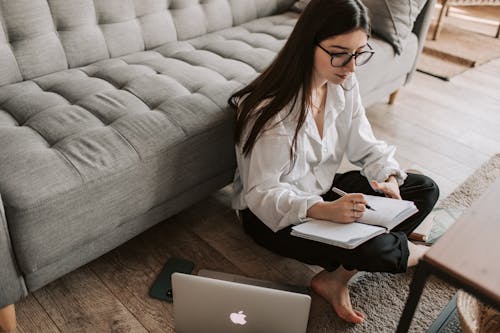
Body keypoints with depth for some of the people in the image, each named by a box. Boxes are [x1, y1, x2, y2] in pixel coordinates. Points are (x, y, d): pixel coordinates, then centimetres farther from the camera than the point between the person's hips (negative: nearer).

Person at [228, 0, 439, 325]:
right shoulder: (272, 109, -28)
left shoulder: (345, 84, -7)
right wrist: (322, 210, -41)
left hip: (323, 190, 8)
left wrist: (389, 178, -19)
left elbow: (366, 146, 2)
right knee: (371, 248, -31)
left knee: (426, 189, 1)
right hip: (272, 213, -8)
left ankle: (337, 276, -12)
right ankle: (409, 251, 11)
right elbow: (261, 193, -26)